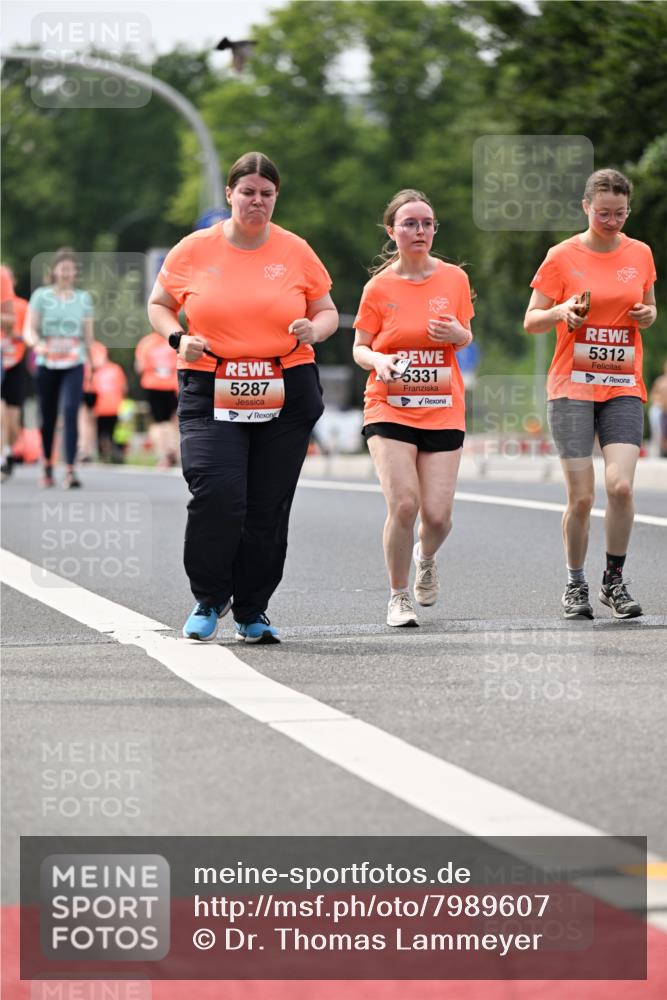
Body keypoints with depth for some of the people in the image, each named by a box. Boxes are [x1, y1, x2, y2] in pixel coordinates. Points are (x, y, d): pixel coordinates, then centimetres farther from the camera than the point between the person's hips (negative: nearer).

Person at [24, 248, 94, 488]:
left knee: (71, 412, -17)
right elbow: (29, 329, -3)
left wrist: (92, 362, 16)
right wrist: (37, 344, -23)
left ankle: (70, 470, -22)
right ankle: (47, 466, 25)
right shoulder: (41, 295, 3)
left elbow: (88, 334, 15)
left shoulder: (84, 298, 9)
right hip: (47, 364, 0)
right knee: (48, 417, 7)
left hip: (74, 365, 0)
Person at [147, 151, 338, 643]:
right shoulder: (194, 250, 3)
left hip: (286, 393, 2)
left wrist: (314, 330, -10)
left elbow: (327, 311, 13)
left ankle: (252, 611, 19)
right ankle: (209, 598, 4)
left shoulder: (296, 251, 5)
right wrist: (178, 338, -7)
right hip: (210, 393, -2)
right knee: (217, 493, -18)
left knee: (268, 507, 3)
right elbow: (159, 305, 13)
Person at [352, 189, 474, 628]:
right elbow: (359, 348, 5)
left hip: (443, 412, 2)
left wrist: (457, 334, -10)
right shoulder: (379, 287, -2)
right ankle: (399, 596, 4)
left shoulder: (454, 278, 3)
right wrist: (378, 361, -18)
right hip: (390, 409, -2)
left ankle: (427, 557, 32)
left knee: (437, 514, -6)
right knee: (403, 504, -17)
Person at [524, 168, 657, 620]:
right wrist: (561, 312, -18)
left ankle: (614, 580, 3)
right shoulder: (562, 256, -2)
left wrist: (648, 315, -1)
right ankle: (576, 584, 13)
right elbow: (531, 321, 2)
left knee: (621, 485, -15)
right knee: (581, 496, -6)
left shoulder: (640, 254, 7)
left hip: (623, 388, 2)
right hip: (573, 386, -2)